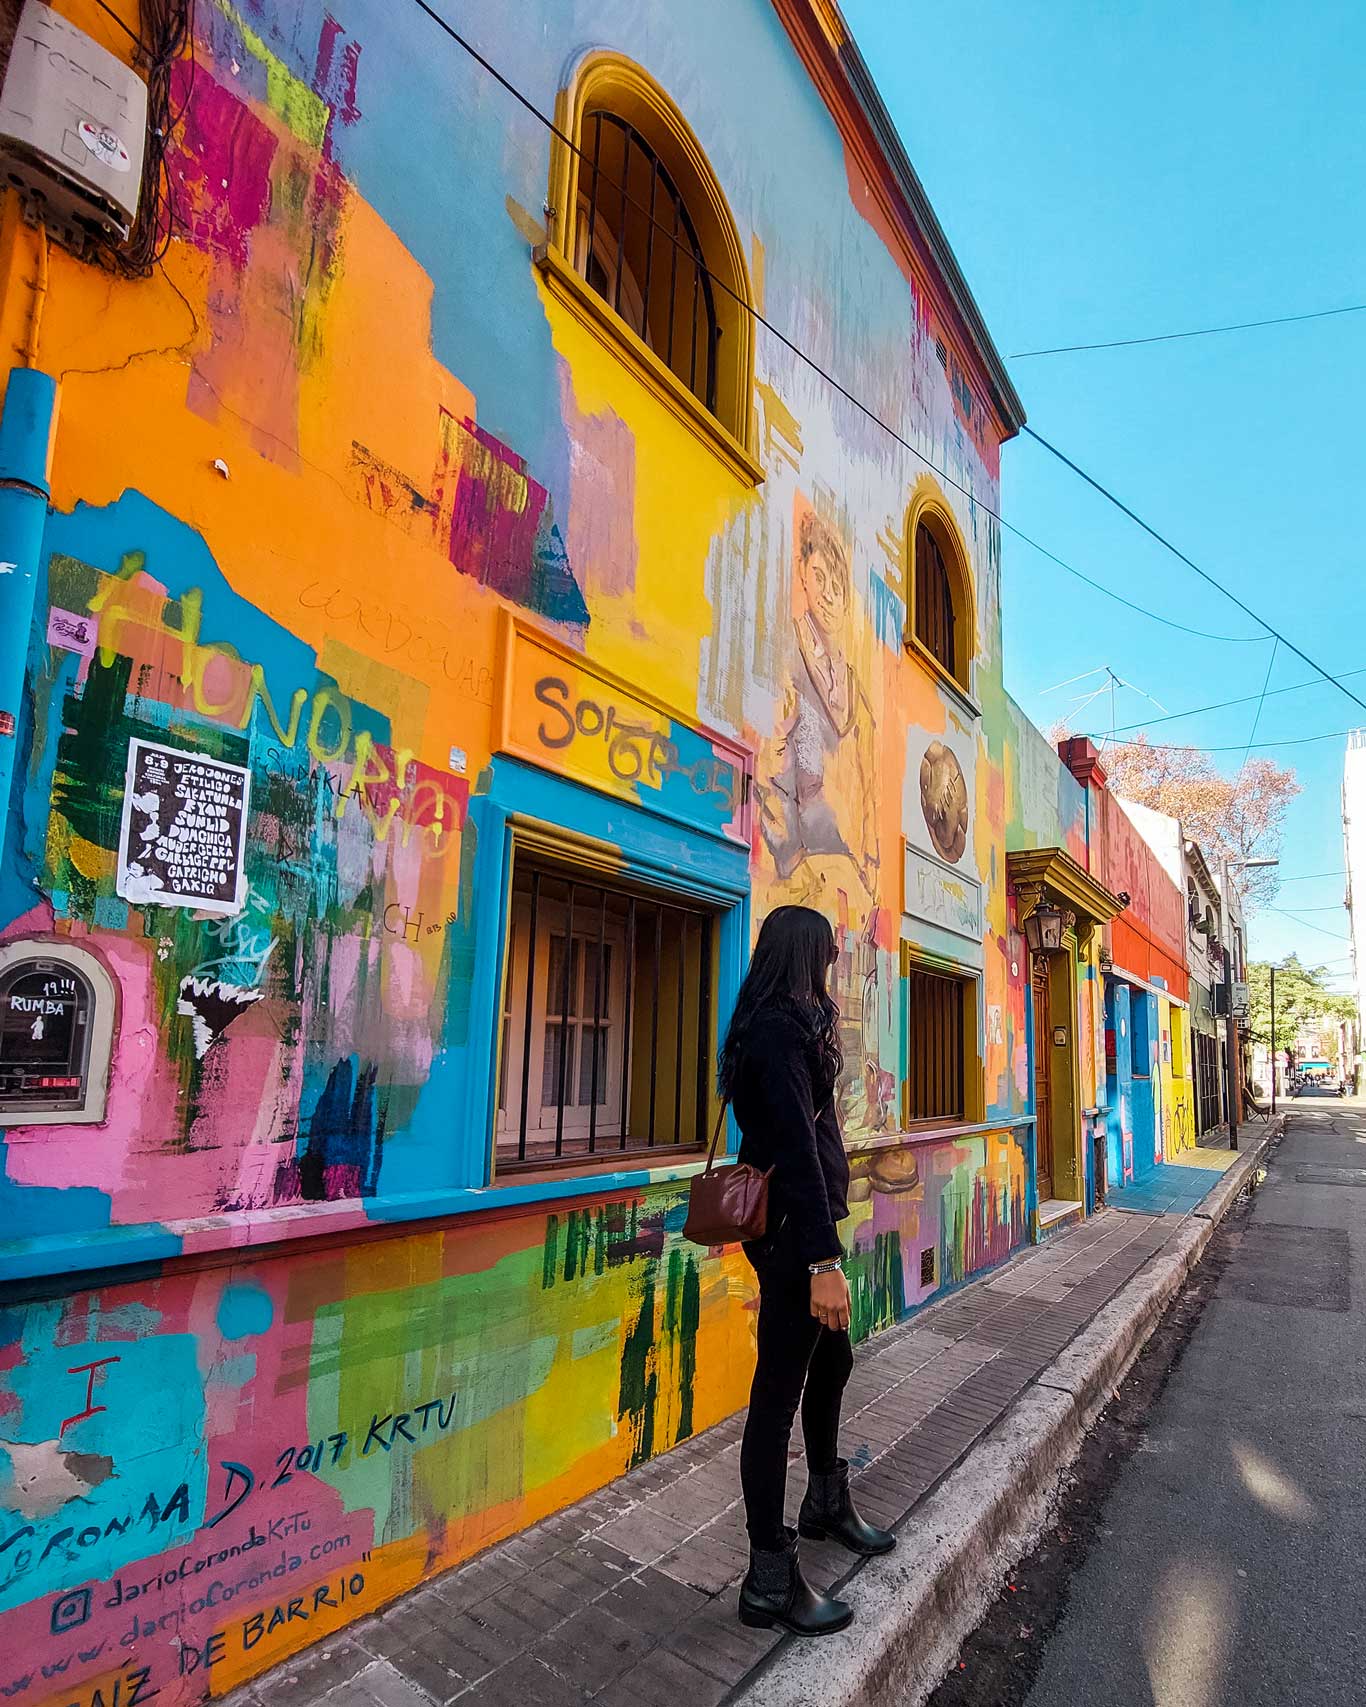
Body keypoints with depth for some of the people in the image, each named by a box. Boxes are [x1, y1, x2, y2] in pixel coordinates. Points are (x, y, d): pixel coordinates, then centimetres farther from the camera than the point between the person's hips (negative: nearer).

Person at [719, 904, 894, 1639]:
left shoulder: (780, 1025, 12)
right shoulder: (781, 1030, -19)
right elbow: (797, 1148, -25)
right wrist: (823, 1260, -26)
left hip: (797, 1224, 11)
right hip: (794, 1230, -11)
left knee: (832, 1360, 24)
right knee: (779, 1390, 0)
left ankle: (826, 1503, 45)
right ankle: (770, 1582, 13)